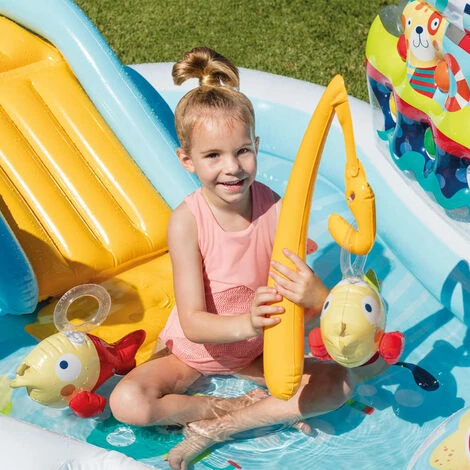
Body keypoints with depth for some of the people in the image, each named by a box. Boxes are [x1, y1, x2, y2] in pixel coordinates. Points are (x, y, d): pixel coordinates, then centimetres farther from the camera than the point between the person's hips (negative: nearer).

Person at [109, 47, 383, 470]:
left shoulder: (277, 212, -21)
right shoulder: (187, 221, -25)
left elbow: (306, 294, -23)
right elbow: (193, 323, -27)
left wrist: (317, 297, -49)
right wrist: (246, 324, -47)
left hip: (257, 351, 2)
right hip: (192, 351, -1)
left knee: (341, 383, -15)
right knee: (127, 403, -25)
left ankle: (215, 428, -12)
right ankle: (258, 408, -9)